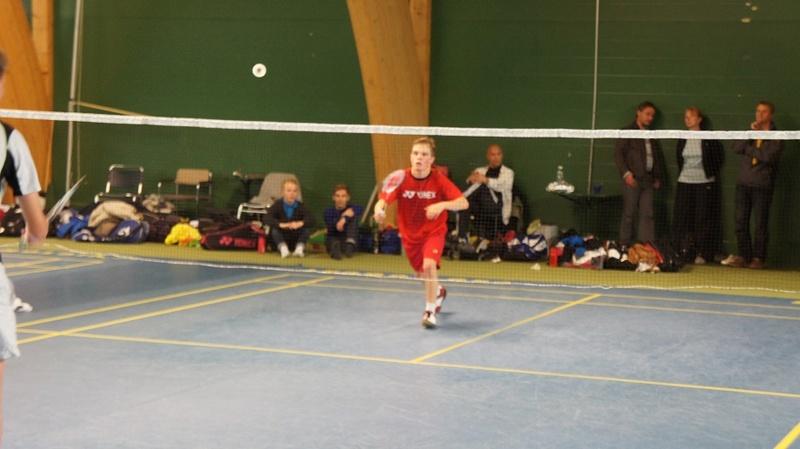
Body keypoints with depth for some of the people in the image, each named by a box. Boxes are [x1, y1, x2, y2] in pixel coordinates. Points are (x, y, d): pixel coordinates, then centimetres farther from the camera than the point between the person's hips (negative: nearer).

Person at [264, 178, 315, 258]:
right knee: (274, 229, -29)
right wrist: (280, 224, -44)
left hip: (295, 241, 1)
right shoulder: (277, 205, -9)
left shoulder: (300, 206, -6)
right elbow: (267, 219, -25)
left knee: (307, 229, -23)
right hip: (281, 240, -1)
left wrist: (301, 223, -43)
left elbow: (311, 221, -20)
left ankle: (300, 248, -26)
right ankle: (283, 248, -36)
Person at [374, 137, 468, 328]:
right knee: (421, 274, 18)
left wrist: (442, 205, -45)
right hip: (410, 234, 3)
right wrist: (379, 209, -47)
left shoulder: (439, 179, -20)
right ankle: (438, 292, 54)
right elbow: (384, 199, -23)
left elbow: (463, 203, -27)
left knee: (429, 265, -28)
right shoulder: (402, 178, -17)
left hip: (434, 232, -3)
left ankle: (430, 311, -11)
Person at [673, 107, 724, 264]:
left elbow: (720, 156, 5)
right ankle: (682, 252, 4)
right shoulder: (682, 140, 9)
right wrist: (681, 173, 13)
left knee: (703, 219, -3)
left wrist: (712, 173, 4)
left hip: (705, 183, -4)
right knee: (682, 218, -1)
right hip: (684, 183, 4)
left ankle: (702, 254, 0)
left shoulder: (710, 139, -3)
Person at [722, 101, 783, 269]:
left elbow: (769, 156, -14)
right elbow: (736, 148, 0)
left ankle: (758, 258, 4)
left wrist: (749, 150, -5)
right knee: (741, 222, 3)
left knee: (760, 224, -2)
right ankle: (744, 256, 11)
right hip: (743, 184, 4)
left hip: (762, 186, -4)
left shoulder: (776, 136, 1)